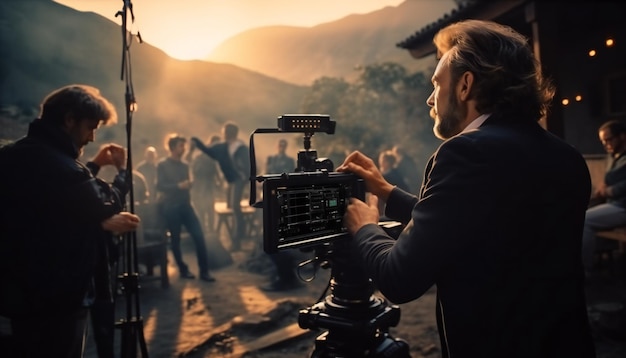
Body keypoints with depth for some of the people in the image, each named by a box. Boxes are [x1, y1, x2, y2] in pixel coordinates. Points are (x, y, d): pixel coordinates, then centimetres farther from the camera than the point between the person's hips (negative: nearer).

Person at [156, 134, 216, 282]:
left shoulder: (184, 165, 15)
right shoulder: (162, 165, -2)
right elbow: (160, 186, -12)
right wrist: (178, 186, -21)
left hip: (184, 204, 5)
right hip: (169, 206, -5)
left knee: (199, 235, -6)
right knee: (175, 239, 2)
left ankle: (204, 271, -1)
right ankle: (183, 269, 19)